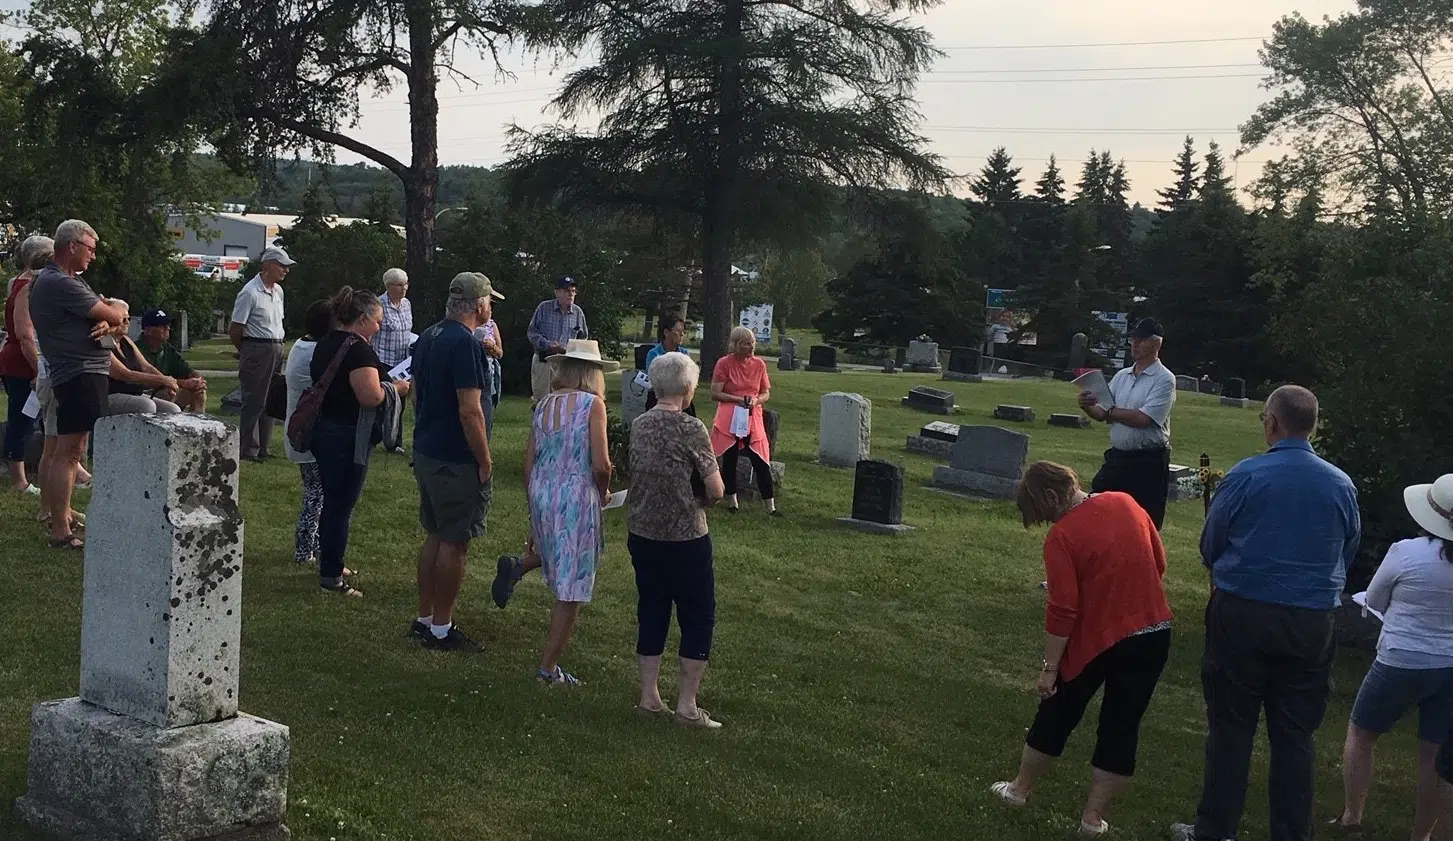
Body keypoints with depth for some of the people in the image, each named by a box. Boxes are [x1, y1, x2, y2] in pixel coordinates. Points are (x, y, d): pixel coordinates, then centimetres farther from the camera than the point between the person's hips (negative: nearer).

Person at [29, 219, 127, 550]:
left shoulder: (72, 281, 17)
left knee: (65, 448, 19)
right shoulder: (60, 284, -17)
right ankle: (60, 532, -11)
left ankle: (59, 512, 31)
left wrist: (108, 321, -11)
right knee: (68, 452, -11)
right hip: (79, 374, -11)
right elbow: (114, 314, -17)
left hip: (85, 373, 11)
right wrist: (118, 308, 7)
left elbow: (113, 318, 13)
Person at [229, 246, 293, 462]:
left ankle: (263, 448, 20)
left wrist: (278, 346, 14)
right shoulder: (250, 292, -14)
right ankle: (249, 450, 5)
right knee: (254, 402, -3)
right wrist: (246, 353, 1)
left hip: (276, 349, 8)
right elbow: (235, 330, -12)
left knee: (270, 401, 12)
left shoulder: (278, 291, 12)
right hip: (257, 350, -8)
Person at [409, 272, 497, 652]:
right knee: (455, 543, 0)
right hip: (457, 460, -9)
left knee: (435, 535, 17)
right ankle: (441, 629, 6)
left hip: (426, 452, 9)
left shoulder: (427, 337, 9)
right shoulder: (466, 344, -19)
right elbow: (469, 411, -23)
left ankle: (424, 619, 24)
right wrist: (485, 461, -15)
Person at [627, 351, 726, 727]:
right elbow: (716, 491, -15)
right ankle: (686, 705, 6)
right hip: (685, 539, -6)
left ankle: (649, 696, 20)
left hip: (642, 536, 6)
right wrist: (700, 502, 6)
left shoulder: (639, 425, 3)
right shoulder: (691, 428, -15)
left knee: (651, 612, 15)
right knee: (698, 618, 6)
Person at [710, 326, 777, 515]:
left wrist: (756, 400, -10)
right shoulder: (724, 363, -6)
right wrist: (739, 400, -15)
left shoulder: (759, 364, 4)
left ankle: (771, 507, 0)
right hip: (729, 420, -2)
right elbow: (715, 393, -6)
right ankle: (732, 502, 21)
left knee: (762, 463, -3)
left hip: (753, 420, 2)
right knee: (729, 461, 8)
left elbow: (766, 393, 12)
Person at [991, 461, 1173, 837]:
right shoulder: (1126, 503, 0)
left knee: (1056, 717, 16)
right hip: (1154, 633, 5)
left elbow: (1062, 611, -18)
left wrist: (1050, 666, -10)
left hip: (1097, 640, -4)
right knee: (1120, 727, 12)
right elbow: (1159, 563, 10)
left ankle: (1020, 789, 34)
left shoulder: (1062, 536, -17)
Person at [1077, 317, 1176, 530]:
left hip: (1149, 463, -7)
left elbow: (1142, 418, -20)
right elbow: (1102, 414, 8)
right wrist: (1088, 407, -13)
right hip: (1117, 457, 7)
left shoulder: (1164, 379, -10)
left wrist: (1110, 411, -9)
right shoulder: (1121, 376, 11)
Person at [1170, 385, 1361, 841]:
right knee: (1296, 735, 11)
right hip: (1312, 622, 3)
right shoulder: (1342, 486, -1)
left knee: (1230, 727, 7)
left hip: (1242, 614, -2)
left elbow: (1209, 548, 0)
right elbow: (1348, 554, 12)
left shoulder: (1245, 476, -11)